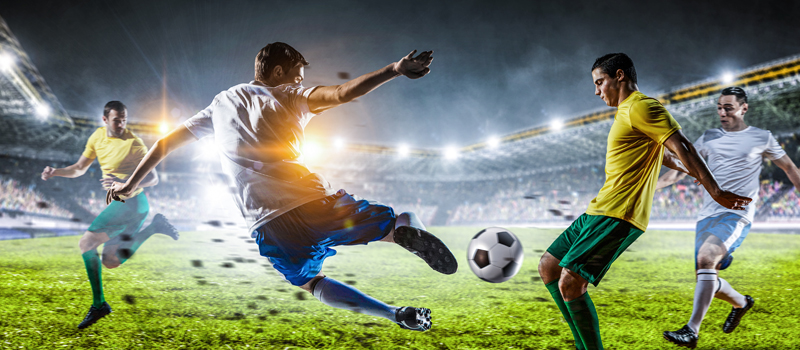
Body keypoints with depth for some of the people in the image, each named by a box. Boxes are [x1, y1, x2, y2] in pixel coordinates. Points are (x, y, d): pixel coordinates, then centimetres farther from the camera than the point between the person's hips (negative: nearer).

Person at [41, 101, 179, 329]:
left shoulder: (134, 144, -13)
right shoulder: (98, 136, 9)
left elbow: (153, 178, -16)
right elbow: (80, 168, 19)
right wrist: (56, 172, 0)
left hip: (132, 201, -9)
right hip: (118, 204, 9)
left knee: (86, 243, -18)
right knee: (110, 262, 12)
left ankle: (98, 304, -12)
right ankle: (153, 227, 18)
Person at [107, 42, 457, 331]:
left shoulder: (220, 104, 25)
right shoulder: (289, 97, 13)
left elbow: (166, 142, 29)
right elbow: (341, 94, -7)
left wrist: (130, 183, 39)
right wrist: (394, 70, -8)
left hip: (266, 223, 3)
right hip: (313, 201, -3)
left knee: (311, 282, 24)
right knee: (399, 221, 10)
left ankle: (395, 313, 2)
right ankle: (407, 232, -29)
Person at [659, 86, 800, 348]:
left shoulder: (761, 138, 6)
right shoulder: (708, 138, 14)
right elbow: (681, 169, 16)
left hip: (737, 214, -5)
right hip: (707, 215, 5)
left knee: (706, 258, -30)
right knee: (706, 278, 3)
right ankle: (741, 302, 38)